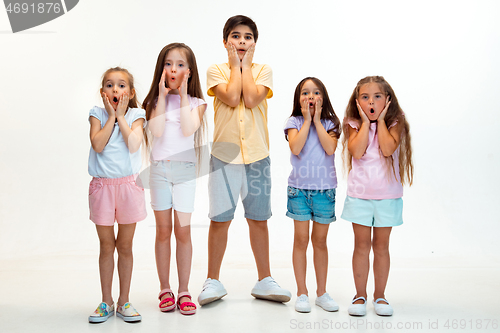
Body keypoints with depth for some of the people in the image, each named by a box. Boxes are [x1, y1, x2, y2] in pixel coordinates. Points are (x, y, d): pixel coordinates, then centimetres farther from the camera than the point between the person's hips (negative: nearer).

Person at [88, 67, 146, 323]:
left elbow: (133, 145, -16)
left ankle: (124, 302, 21)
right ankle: (106, 302, 22)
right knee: (106, 246, 9)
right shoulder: (97, 114, 3)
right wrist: (111, 115, -9)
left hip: (128, 185, 0)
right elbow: (98, 145, -13)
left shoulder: (136, 115, 2)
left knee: (125, 246, 8)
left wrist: (121, 116, -9)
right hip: (102, 186, 0)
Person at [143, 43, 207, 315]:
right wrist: (163, 95, -7)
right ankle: (165, 290, 17)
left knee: (183, 230, -2)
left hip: (185, 170, -1)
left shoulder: (196, 103, 5)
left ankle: (184, 291, 10)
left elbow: (188, 129, -14)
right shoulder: (154, 101, 6)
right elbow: (157, 130, -11)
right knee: (163, 230, 6)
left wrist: (183, 95, -8)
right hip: (159, 169, 1)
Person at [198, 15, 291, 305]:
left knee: (259, 220, 9)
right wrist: (235, 65, -4)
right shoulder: (216, 70, 3)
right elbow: (232, 98, -15)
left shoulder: (263, 71, 6)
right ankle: (213, 281, 19)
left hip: (257, 155, 1)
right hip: (224, 154, -1)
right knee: (220, 220, 3)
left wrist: (246, 65, -3)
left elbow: (251, 99, -13)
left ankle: (264, 280, 23)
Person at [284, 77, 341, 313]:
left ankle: (322, 293, 22)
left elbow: (330, 148, -15)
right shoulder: (294, 122, 0)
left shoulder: (330, 123, 3)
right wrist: (307, 120, -11)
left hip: (325, 189, 1)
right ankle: (302, 293, 15)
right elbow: (296, 148, -17)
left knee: (320, 241, 10)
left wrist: (317, 120, -10)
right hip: (299, 187, -1)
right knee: (301, 239, 3)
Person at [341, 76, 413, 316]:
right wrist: (365, 121, -12)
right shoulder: (354, 125, 0)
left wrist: (380, 120, -12)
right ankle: (360, 295, 18)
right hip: (359, 195, 0)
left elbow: (388, 149, -20)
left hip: (387, 195, 0)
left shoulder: (395, 124, -2)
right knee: (361, 246, 6)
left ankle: (380, 295, 23)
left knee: (381, 246, 9)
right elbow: (357, 151, -18)